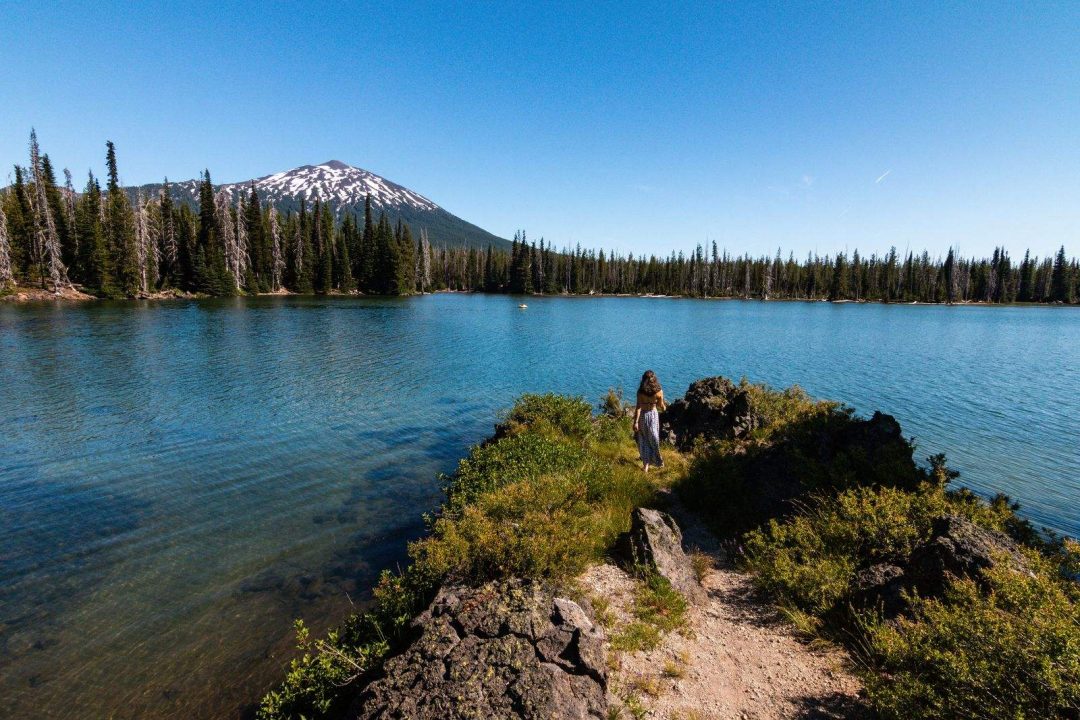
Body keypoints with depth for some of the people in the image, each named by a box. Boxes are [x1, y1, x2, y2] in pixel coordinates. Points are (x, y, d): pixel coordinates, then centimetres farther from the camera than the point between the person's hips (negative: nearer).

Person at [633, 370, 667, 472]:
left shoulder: (640, 392, -15)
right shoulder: (659, 391, -11)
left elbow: (638, 407, -16)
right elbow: (661, 407, -1)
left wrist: (636, 422, -13)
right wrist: (664, 407, 23)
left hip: (643, 416, -1)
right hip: (653, 415, 1)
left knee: (643, 440, 13)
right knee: (654, 440, 18)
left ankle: (646, 464, 14)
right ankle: (658, 461, 32)